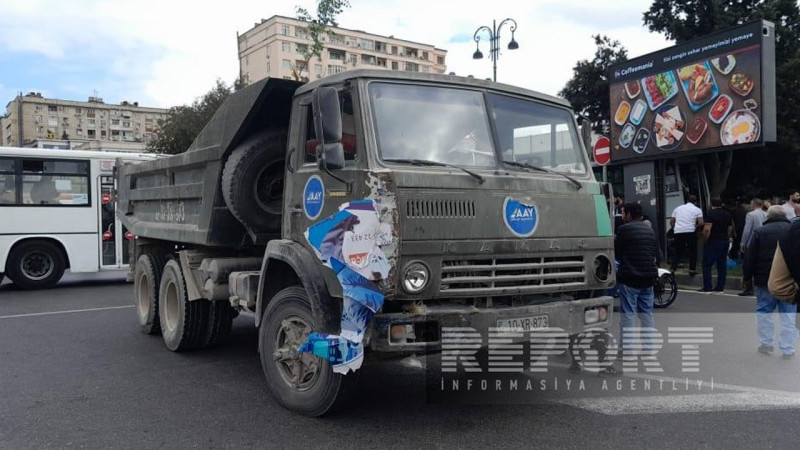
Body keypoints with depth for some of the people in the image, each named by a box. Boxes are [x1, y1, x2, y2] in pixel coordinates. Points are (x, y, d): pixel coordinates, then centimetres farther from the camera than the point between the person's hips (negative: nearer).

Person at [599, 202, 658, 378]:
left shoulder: (624, 230, -10)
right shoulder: (649, 230, 13)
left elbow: (616, 253, -4)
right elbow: (656, 254, 17)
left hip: (629, 279, -7)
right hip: (648, 278, 7)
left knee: (628, 317, -7)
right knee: (647, 314, 14)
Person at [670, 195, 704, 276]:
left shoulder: (678, 208, 16)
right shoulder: (697, 210, 5)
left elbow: (671, 221, 15)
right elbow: (701, 223, -6)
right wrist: (696, 226, 12)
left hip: (678, 232, 3)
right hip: (690, 232, -3)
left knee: (678, 252, 9)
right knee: (693, 251, 13)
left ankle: (672, 269, -3)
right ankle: (692, 270, 16)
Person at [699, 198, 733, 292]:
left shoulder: (710, 214, -12)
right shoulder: (728, 214, 11)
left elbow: (707, 229, -21)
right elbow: (730, 229, 14)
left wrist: (706, 239, -9)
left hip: (713, 242, -7)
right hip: (725, 241, 7)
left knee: (707, 265, -2)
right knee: (722, 265, 9)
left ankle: (707, 287, -4)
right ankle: (720, 287, 11)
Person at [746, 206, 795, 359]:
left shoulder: (760, 232, -3)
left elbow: (751, 258, -5)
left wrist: (747, 276, 4)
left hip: (765, 280, -1)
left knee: (764, 312, 13)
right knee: (789, 315, 5)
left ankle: (766, 343, 17)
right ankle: (788, 350, 6)